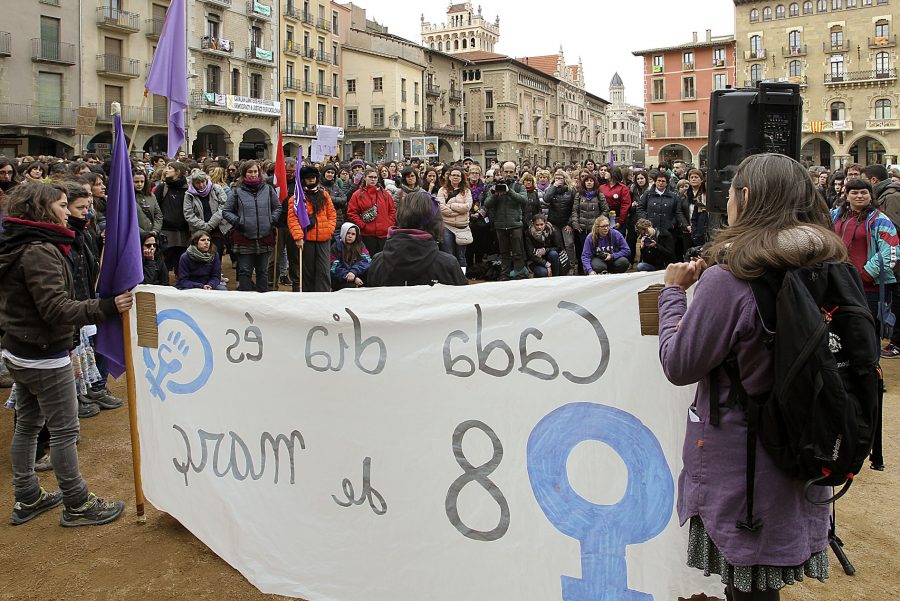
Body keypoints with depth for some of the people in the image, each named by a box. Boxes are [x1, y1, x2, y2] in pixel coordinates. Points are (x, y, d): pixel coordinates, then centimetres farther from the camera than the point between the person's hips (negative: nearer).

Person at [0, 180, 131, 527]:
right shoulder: (40, 251, -22)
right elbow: (56, 309, -29)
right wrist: (107, 308, -36)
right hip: (45, 358, -10)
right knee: (65, 430, 1)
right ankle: (77, 505, 12)